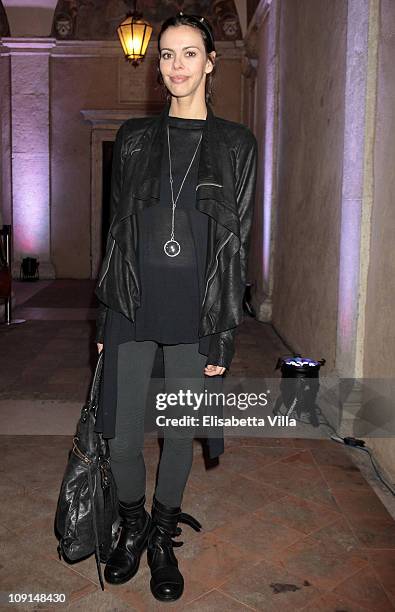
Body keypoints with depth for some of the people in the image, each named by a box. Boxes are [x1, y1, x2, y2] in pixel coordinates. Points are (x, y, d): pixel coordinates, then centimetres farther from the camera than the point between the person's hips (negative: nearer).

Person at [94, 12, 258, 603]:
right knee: (121, 438, 6)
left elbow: (237, 243, 0)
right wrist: (105, 318, 6)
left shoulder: (235, 143, 2)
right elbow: (116, 229, 9)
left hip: (196, 316, -1)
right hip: (132, 311, 2)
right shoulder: (134, 137, 8)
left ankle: (163, 539, 36)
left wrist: (224, 333, -4)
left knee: (180, 435, 11)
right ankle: (133, 528, 35)